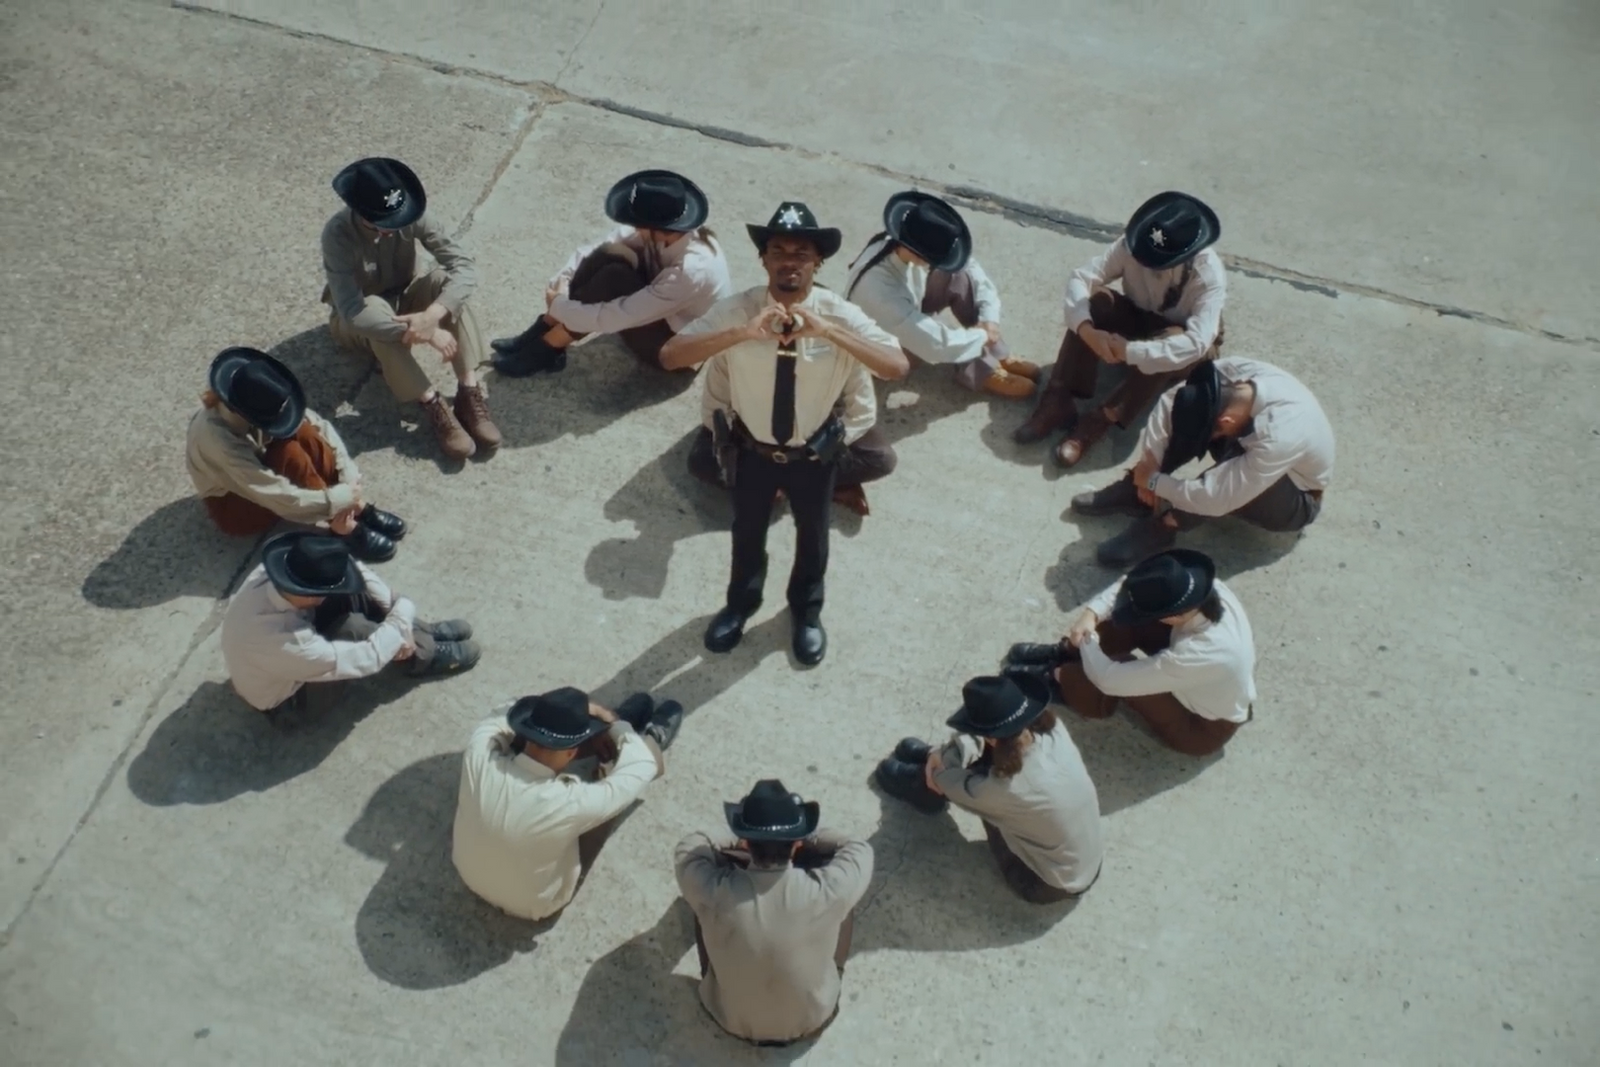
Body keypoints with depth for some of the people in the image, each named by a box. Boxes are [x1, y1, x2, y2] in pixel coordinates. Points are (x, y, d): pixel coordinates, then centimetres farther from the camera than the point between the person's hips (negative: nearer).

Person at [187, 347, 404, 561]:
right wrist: (337, 498, -31)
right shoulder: (217, 437, -37)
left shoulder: (256, 402, -19)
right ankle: (343, 528, -26)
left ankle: (357, 508, -17)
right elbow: (278, 496, -37)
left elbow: (319, 425, -16)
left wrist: (349, 476, -25)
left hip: (258, 475, 7)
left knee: (303, 433, -22)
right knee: (288, 451, -33)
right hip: (232, 507, -7)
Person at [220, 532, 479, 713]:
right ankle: (427, 656, -3)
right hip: (275, 698, -7)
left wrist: (392, 611, -19)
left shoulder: (279, 569, -27)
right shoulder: (283, 644, -45)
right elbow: (364, 660, -35)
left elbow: (356, 571, -14)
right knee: (351, 629, -29)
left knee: (352, 593, -15)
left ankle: (423, 633, 4)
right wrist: (403, 614, -25)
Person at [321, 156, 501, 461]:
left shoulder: (410, 215, -23)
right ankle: (433, 407, -33)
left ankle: (469, 392, -31)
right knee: (376, 310, -40)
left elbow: (465, 267, -30)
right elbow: (353, 312, -40)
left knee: (446, 280, -29)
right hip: (358, 324, -3)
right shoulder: (338, 234, -31)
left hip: (403, 299, 3)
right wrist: (426, 334, -47)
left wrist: (431, 315, -46)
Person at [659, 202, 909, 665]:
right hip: (753, 450, 0)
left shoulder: (839, 314, -23)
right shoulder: (736, 310, -23)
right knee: (747, 532, 24)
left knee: (812, 535, 24)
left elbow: (899, 366, -36)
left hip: (815, 455, 0)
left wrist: (828, 331, -46)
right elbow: (669, 356, -34)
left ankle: (806, 611, 54)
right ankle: (741, 603, 55)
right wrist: (744, 331, -47)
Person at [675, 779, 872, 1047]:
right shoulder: (828, 892, -34)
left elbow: (690, 845, -9)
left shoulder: (715, 892, -33)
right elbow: (859, 849, -10)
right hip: (812, 1021, 0)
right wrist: (810, 841, 0)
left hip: (731, 1019, 1)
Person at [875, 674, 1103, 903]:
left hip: (1050, 886, -5)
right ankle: (934, 756, 31)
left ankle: (918, 782, 29)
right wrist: (946, 753, -7)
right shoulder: (1053, 729, -22)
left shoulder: (1007, 789, -36)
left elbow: (951, 784, -14)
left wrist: (938, 766, 9)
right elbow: (1002, 725, -1)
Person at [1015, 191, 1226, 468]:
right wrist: (1087, 331, -44)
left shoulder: (1210, 275, -32)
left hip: (1181, 347, -2)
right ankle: (1058, 401, -30)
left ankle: (1099, 421, -33)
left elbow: (1197, 342, -42)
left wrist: (1130, 351, -48)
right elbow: (1081, 278, -27)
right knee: (1096, 302, -28)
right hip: (1140, 319, 3)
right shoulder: (1133, 244, -24)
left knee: (1172, 339, -39)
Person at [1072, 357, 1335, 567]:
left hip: (1296, 501, -6)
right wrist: (1148, 462, -24)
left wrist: (1154, 481, -30)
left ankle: (1161, 526, -16)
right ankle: (1135, 489, -8)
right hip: (1253, 457, 6)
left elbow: (1214, 498, -43)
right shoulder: (1234, 372, -27)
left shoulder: (1278, 437, -44)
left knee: (1225, 486, -37)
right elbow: (1170, 401, -16)